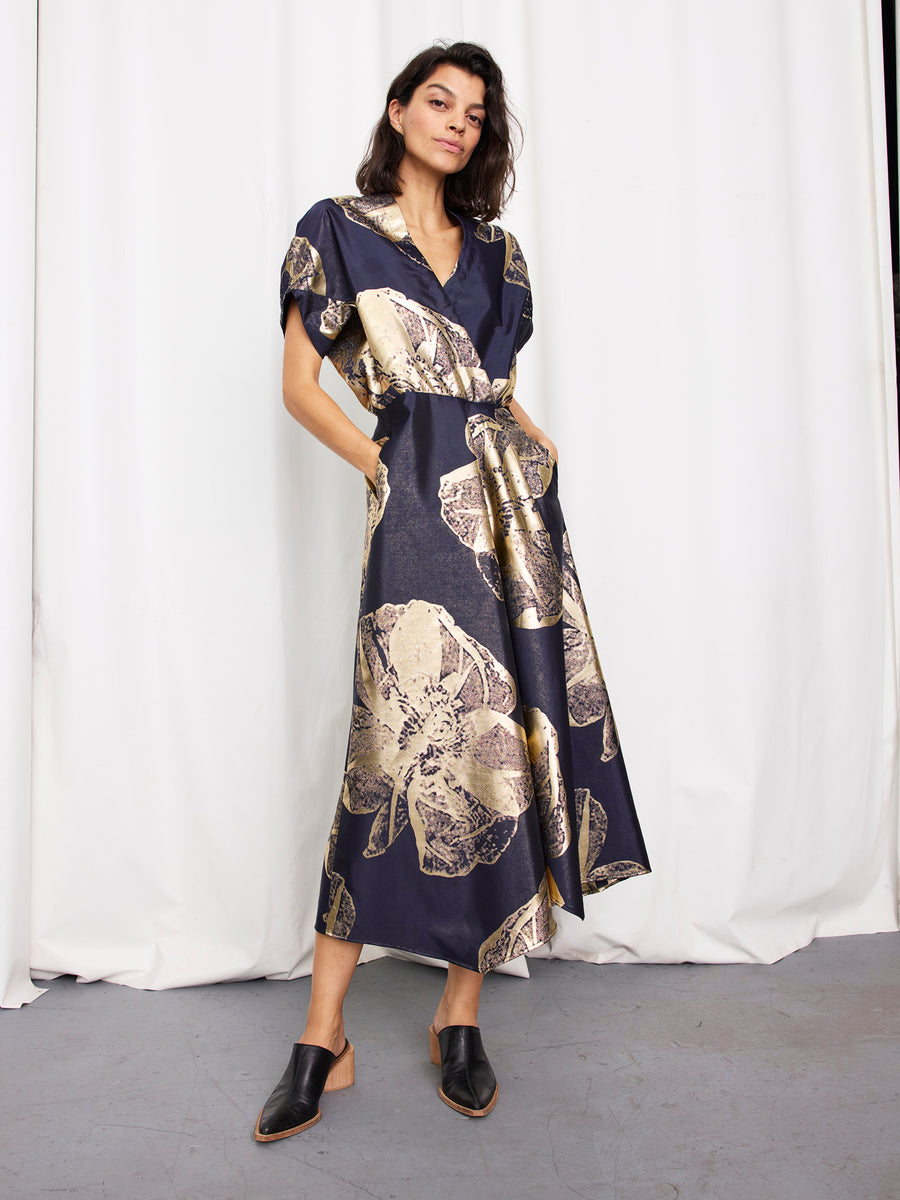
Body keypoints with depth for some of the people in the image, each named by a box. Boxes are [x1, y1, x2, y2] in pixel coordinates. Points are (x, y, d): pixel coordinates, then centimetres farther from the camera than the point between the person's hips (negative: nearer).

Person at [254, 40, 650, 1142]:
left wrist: (537, 445, 7)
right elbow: (300, 384, 3)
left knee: (514, 733, 0)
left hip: (514, 497, 6)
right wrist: (384, 463, -5)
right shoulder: (336, 229, 9)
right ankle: (323, 1040, 4)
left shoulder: (496, 248, 21)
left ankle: (460, 1017, 13)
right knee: (410, 745, -10)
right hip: (419, 505, -5)